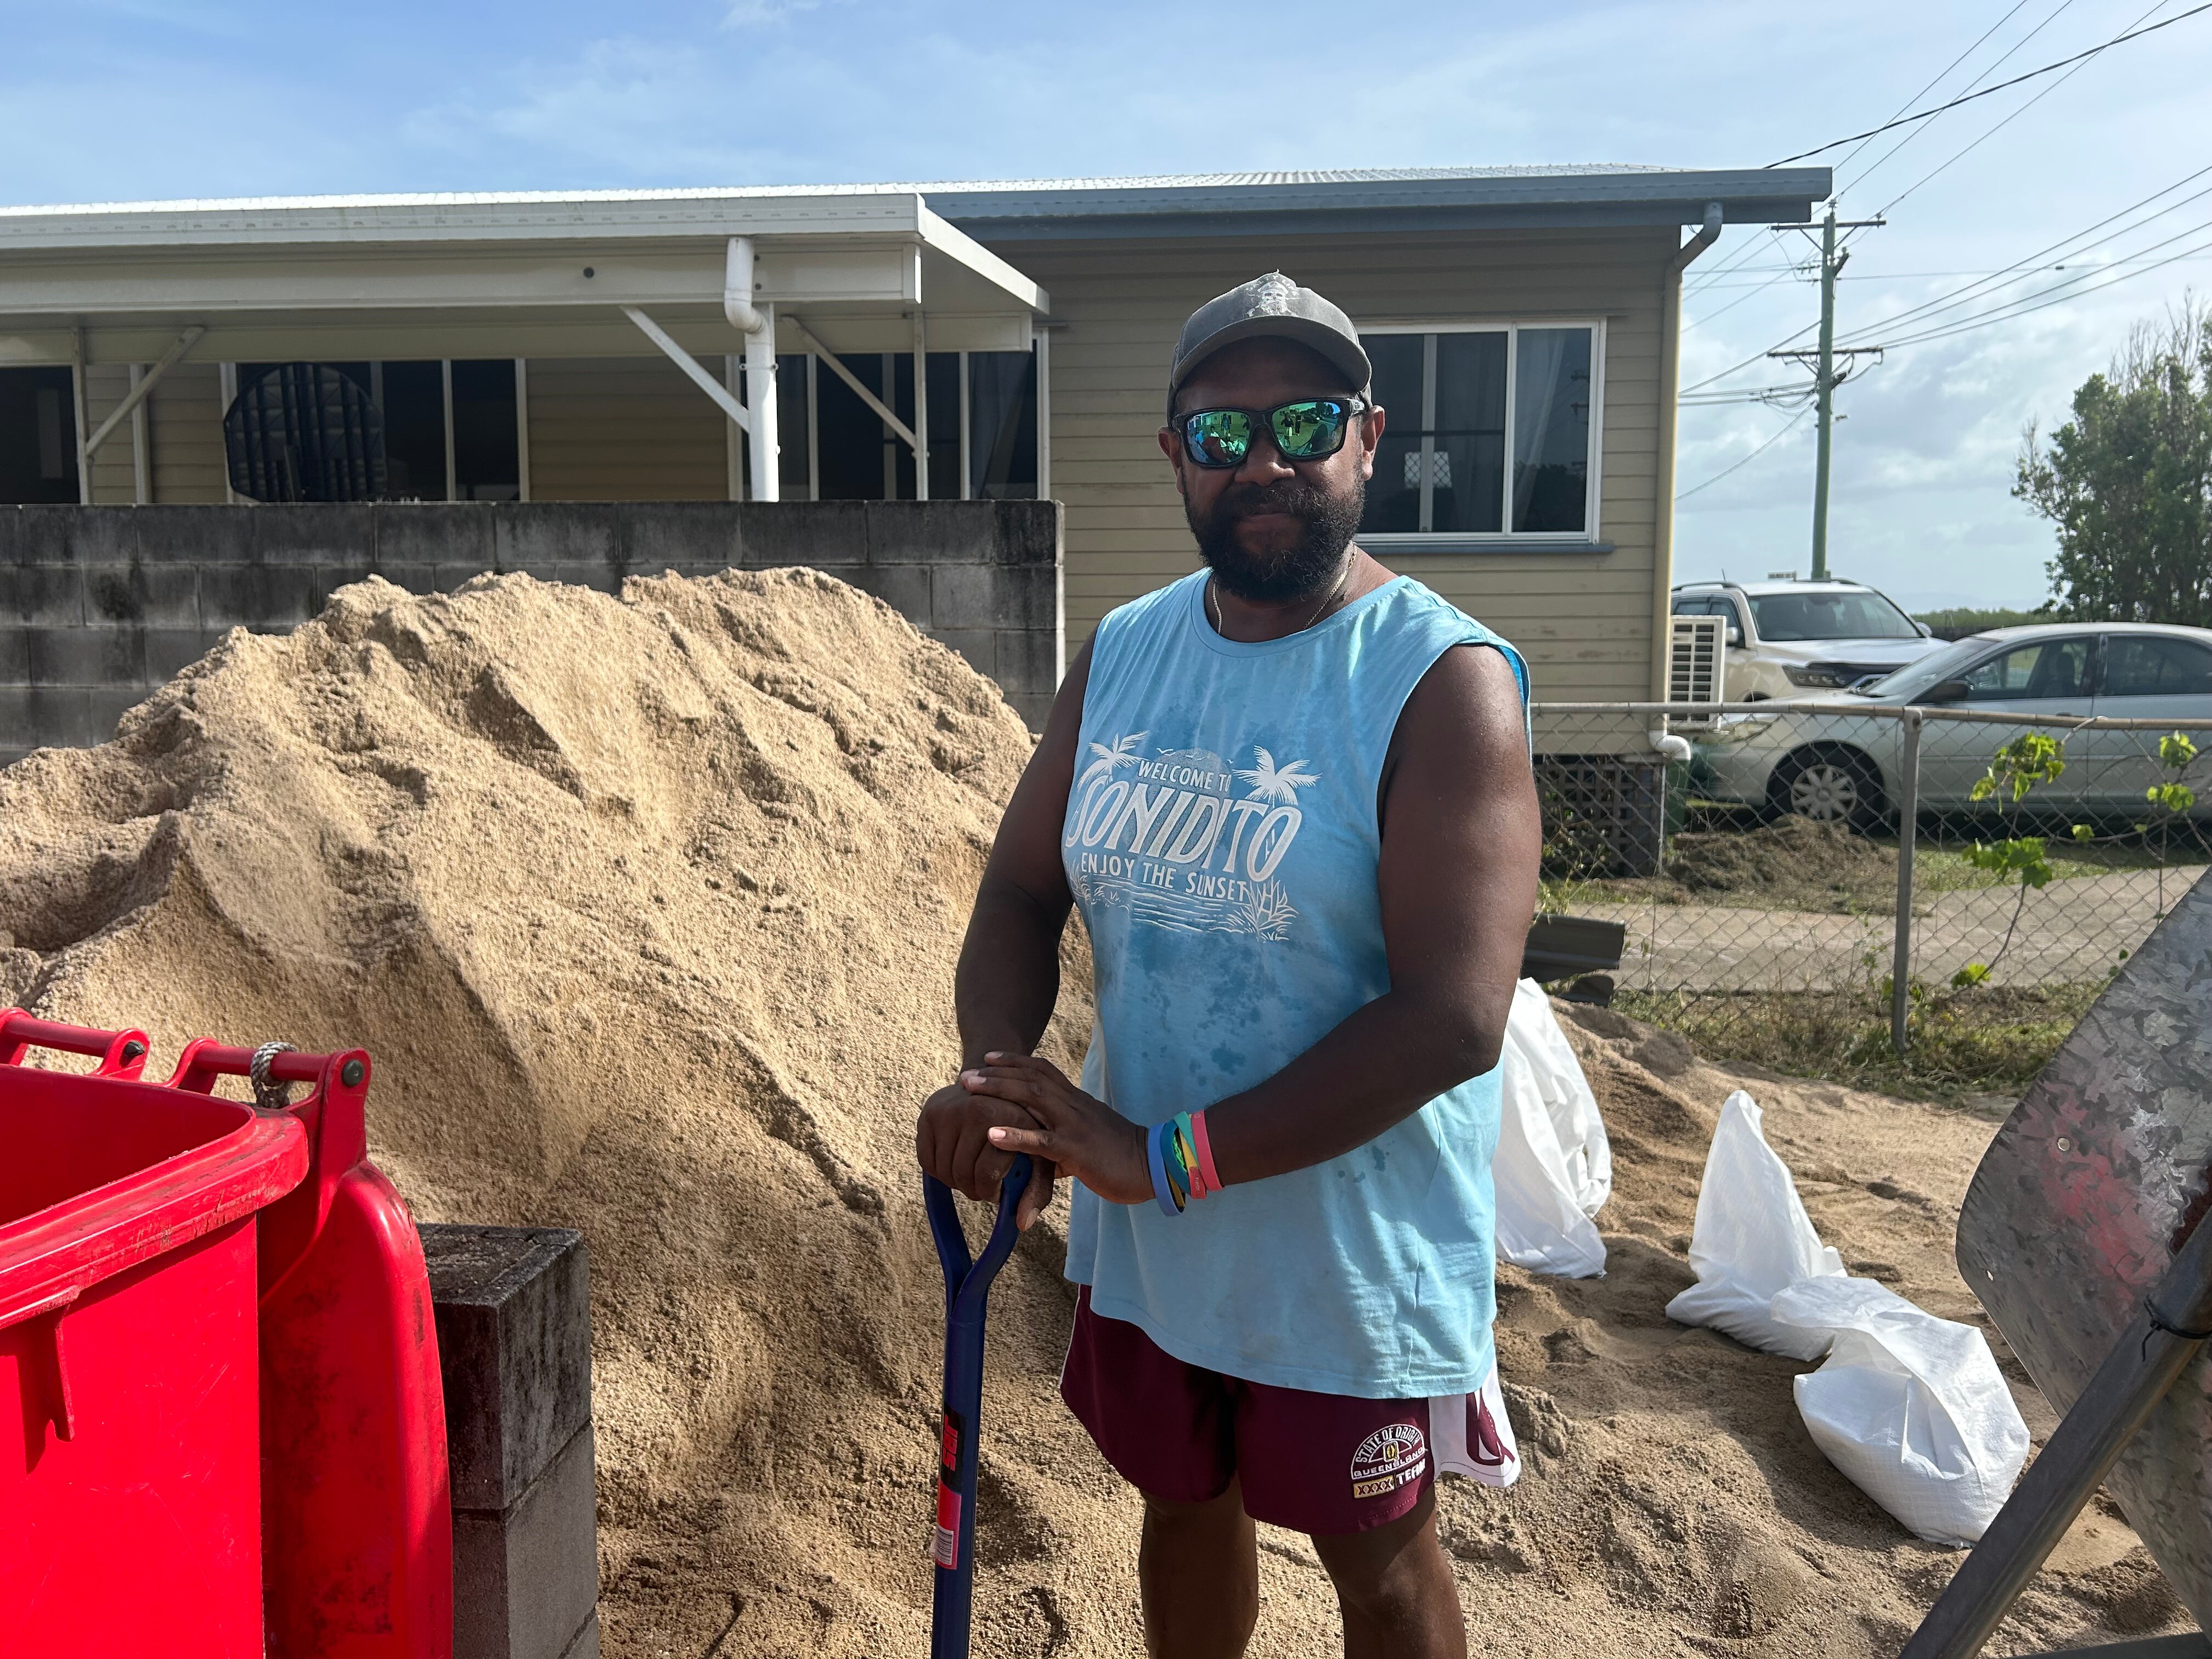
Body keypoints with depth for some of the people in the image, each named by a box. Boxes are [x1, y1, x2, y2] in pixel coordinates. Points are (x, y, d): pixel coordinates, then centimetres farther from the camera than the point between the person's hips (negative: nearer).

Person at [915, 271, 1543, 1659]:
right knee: (1183, 1505, 27)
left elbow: (1453, 1019, -26)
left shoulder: (1444, 683, -19)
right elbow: (1024, 891, 3)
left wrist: (1168, 1159, -27)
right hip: (1140, 1234, 6)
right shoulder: (1122, 653, -1)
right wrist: (997, 1081, -18)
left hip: (1353, 1265, -5)